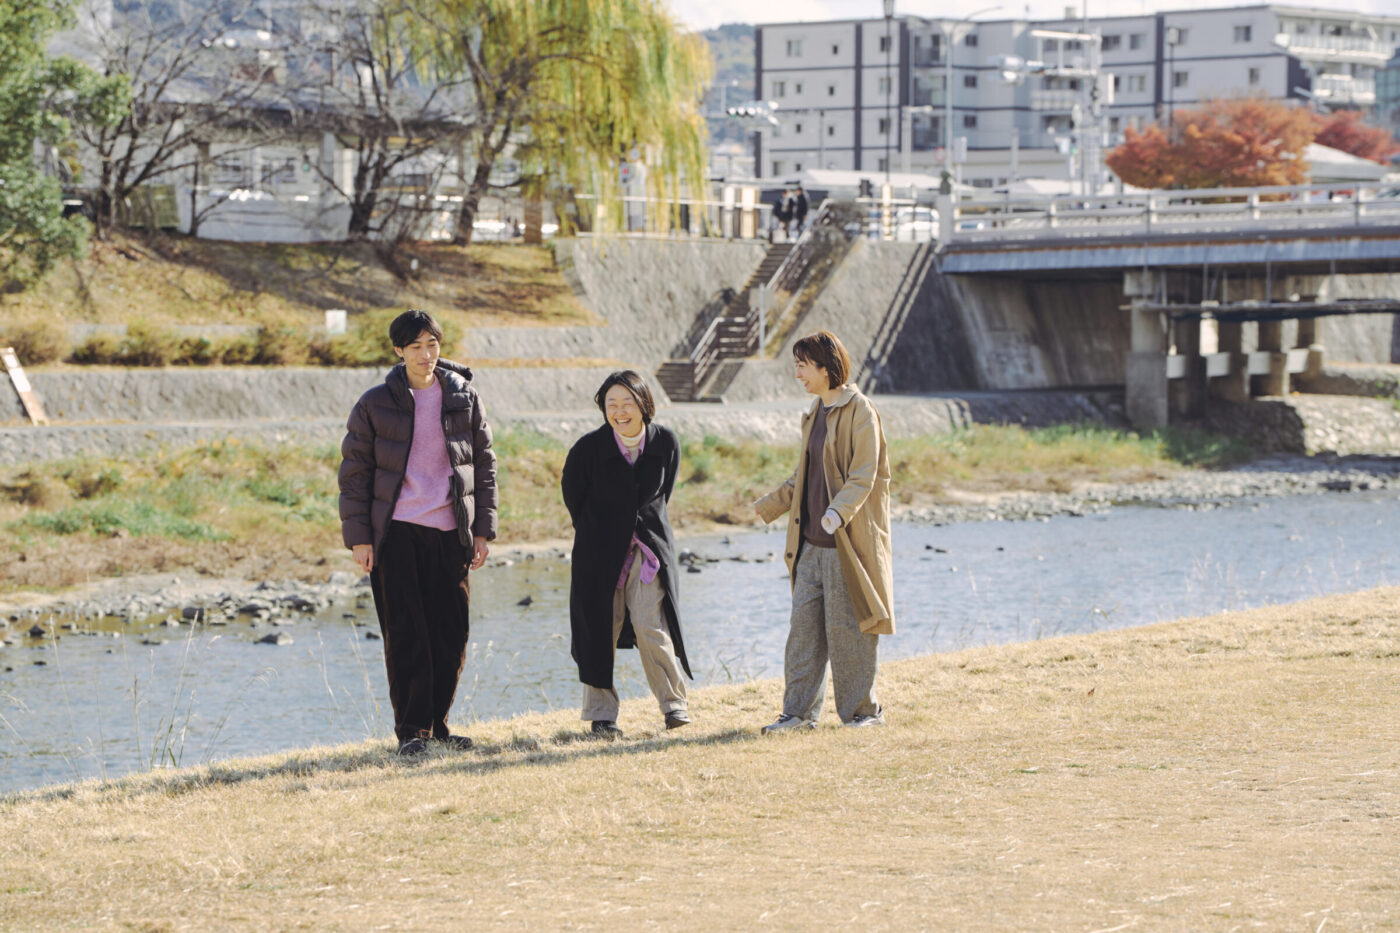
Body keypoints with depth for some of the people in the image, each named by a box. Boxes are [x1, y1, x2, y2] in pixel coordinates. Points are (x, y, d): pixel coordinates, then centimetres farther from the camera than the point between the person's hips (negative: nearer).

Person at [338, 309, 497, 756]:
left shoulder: (464, 398, 7)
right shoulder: (375, 404, 0)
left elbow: (484, 465, 11)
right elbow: (354, 472, 3)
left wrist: (483, 530, 6)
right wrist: (358, 537, -3)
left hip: (450, 534, 3)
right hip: (396, 534, -3)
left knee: (451, 633, 4)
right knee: (405, 635, -5)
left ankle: (436, 722, 17)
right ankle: (411, 729, 1)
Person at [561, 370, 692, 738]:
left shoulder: (665, 442, -5)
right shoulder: (589, 447, -12)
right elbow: (572, 494, 4)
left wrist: (647, 526, 11)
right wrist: (596, 533, 10)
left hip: (649, 545, 1)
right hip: (601, 549, -1)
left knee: (651, 625, -8)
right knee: (601, 630, 0)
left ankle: (674, 703, 6)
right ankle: (601, 714, 10)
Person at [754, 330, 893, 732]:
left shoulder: (859, 412, -11)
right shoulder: (816, 413, 15)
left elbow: (863, 476, -19)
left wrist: (839, 510, -33)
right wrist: (769, 505, 28)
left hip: (846, 542, -8)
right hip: (812, 543, 8)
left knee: (847, 628, -3)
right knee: (804, 624, 6)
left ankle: (864, 710, 9)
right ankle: (800, 711, 9)